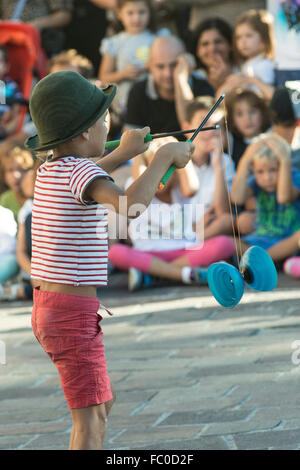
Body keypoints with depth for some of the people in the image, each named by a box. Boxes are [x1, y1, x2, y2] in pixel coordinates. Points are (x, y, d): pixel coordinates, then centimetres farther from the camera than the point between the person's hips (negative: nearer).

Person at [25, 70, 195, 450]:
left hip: (47, 311, 9)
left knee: (102, 404, 22)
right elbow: (130, 205, -38)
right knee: (89, 423, -9)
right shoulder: (82, 171, -19)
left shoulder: (47, 171, 8)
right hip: (75, 318, -9)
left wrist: (123, 154, 40)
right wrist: (164, 157, -25)